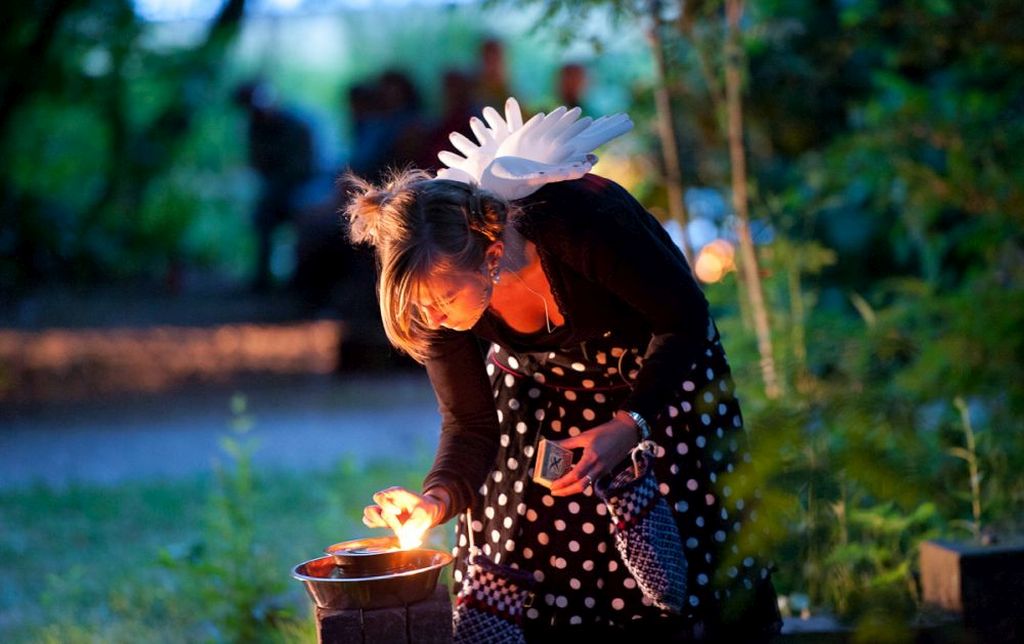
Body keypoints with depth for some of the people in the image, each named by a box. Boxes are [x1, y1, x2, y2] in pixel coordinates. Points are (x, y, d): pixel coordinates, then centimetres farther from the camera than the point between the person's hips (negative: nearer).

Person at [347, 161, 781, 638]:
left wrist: (630, 426, -36)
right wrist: (437, 500, -33)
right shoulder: (440, 286, -26)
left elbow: (685, 319, -25)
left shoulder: (584, 219, -40)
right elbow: (469, 423, -14)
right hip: (541, 383, 3)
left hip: (662, 369, -2)